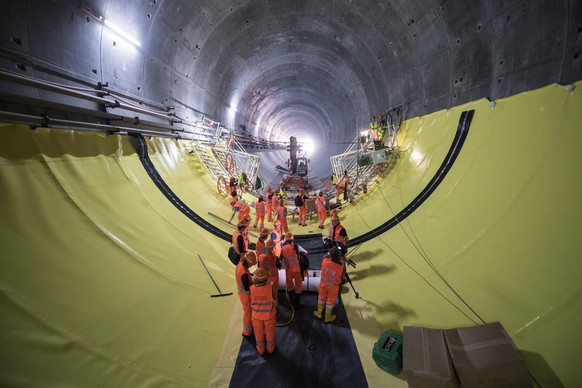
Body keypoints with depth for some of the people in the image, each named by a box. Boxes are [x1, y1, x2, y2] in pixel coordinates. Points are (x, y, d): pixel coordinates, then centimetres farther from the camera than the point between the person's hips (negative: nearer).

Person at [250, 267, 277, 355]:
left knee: (259, 333, 28)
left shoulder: (251, 289, -28)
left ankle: (260, 349, 52)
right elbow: (274, 300, -12)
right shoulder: (272, 288, -32)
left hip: (256, 314, 1)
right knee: (270, 331, 27)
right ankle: (270, 348, 52)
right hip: (269, 314, -1)